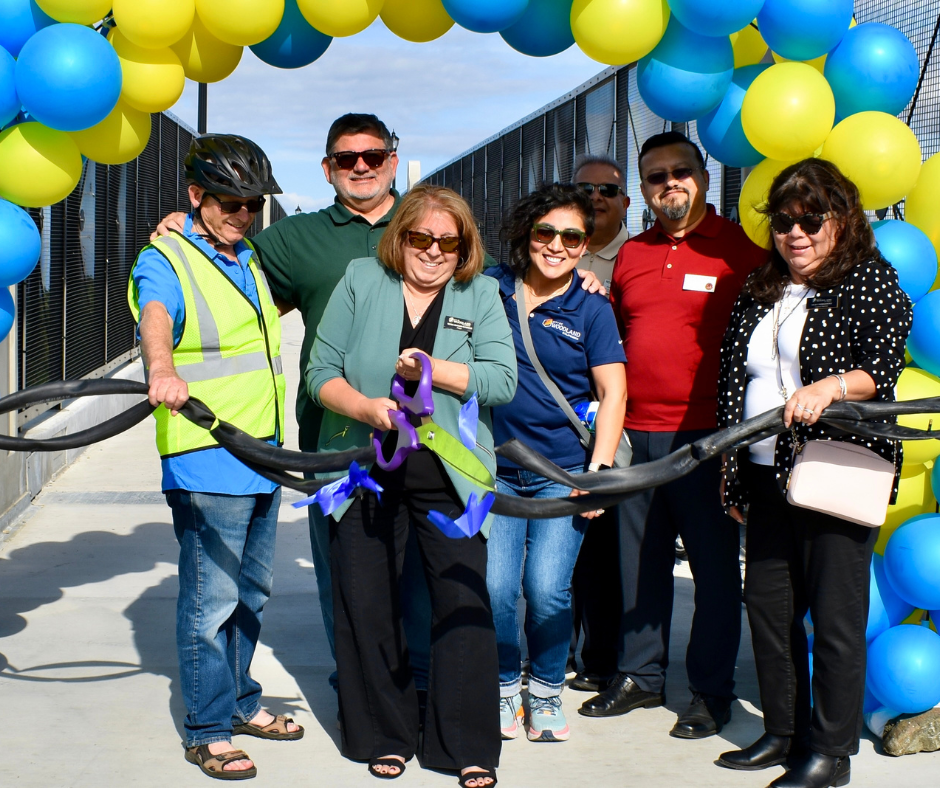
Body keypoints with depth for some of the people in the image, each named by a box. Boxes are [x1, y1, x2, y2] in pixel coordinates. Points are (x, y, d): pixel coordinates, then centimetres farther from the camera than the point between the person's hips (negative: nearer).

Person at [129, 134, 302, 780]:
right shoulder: (165, 260, -8)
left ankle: (240, 702, 33)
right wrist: (162, 369, -52)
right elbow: (154, 317, -32)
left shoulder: (254, 263, 15)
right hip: (206, 465, -8)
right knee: (212, 601, -4)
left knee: (251, 593, 18)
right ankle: (208, 731, 8)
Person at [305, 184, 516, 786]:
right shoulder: (361, 281, 5)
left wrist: (431, 368, -17)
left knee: (464, 603, -3)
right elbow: (321, 373, 0)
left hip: (450, 474, 0)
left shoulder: (481, 295, 5)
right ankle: (384, 737, 21)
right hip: (365, 471, 1)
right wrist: (365, 407, -17)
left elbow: (502, 379, -7)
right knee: (365, 605, 5)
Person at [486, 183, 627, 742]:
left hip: (564, 473, -1)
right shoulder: (491, 288, 4)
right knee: (495, 588, -7)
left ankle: (547, 690, 15)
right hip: (496, 468, 1)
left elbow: (613, 392, -2)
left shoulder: (591, 308, 0)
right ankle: (505, 686, 17)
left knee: (547, 589, -9)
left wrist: (599, 472, -9)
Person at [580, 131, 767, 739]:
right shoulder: (631, 254, 12)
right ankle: (641, 676, 26)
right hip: (634, 434, 5)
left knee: (715, 565, 4)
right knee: (639, 562, 13)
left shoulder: (740, 249, -4)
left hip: (705, 436, -5)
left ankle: (712, 691, 15)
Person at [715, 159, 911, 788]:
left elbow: (883, 368, -9)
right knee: (767, 603, 9)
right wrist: (732, 475, 15)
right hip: (768, 476, 6)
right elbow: (733, 380, 18)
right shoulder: (760, 291, 16)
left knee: (835, 616, -3)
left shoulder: (870, 281, 0)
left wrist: (829, 386, -28)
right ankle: (783, 732, 23)